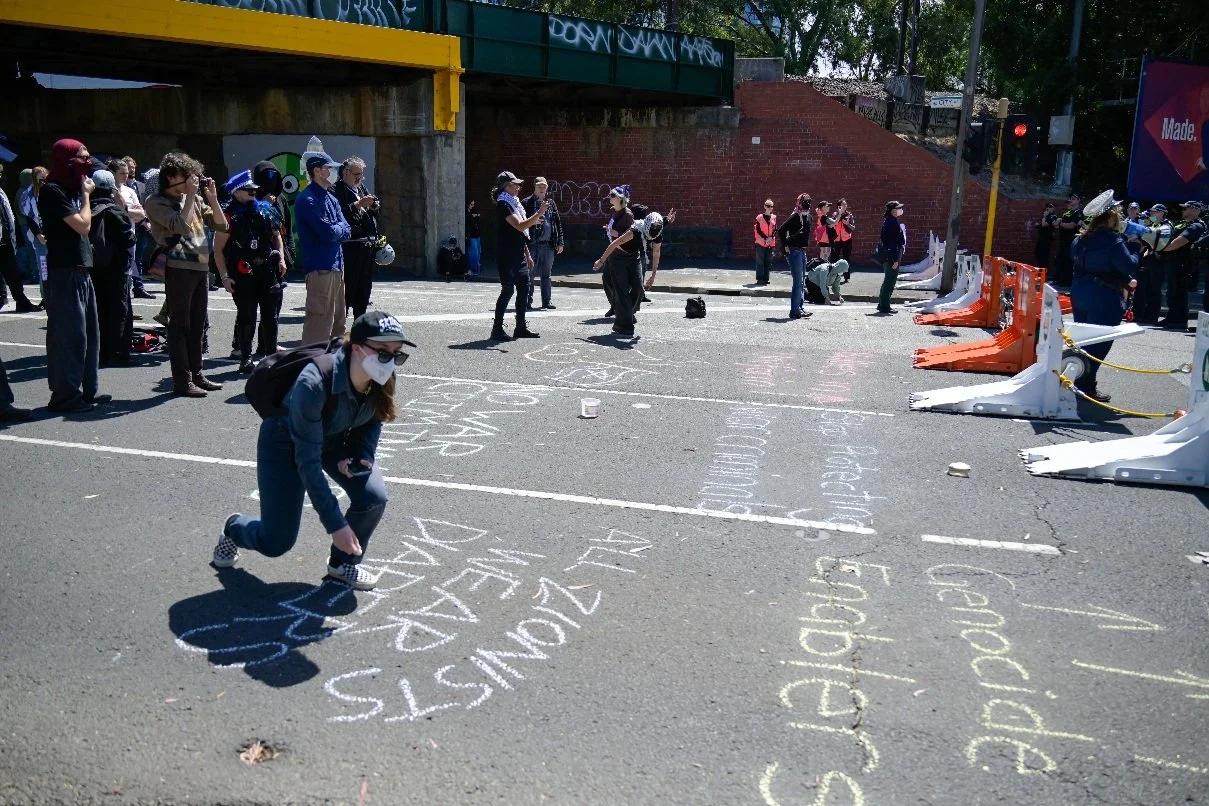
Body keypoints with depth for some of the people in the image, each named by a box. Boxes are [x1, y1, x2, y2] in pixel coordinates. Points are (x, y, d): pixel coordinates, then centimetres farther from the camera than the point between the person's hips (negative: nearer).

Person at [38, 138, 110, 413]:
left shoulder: (70, 190, 16)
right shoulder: (52, 191, -11)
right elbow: (83, 225, -15)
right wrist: (86, 195, -5)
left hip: (81, 271, 10)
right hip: (64, 273, -10)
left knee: (89, 334, 13)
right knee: (70, 335, -7)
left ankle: (86, 390, 21)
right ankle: (65, 396, -2)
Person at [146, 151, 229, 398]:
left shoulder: (194, 199, 17)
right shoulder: (156, 202, -2)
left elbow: (221, 225, 13)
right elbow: (181, 225, -18)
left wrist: (212, 197, 3)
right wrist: (190, 195, -11)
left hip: (201, 268, 7)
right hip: (179, 269, -7)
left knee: (197, 326, 12)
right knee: (180, 326, -3)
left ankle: (196, 375, 20)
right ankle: (182, 381, 0)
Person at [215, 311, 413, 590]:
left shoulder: (383, 379, -24)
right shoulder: (313, 383, -40)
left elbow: (373, 419, 1)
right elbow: (307, 461, -35)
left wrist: (364, 454, -17)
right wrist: (335, 524, -33)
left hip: (337, 440, 5)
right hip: (285, 441, -4)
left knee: (374, 497, -22)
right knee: (276, 543, -3)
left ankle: (343, 563, 6)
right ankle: (234, 529, 34)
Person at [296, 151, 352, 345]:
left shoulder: (332, 199, 18)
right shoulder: (307, 199, -11)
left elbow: (346, 231, 10)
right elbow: (328, 232, -19)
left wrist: (334, 229, -9)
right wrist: (339, 228, 1)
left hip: (337, 265, 9)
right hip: (320, 266, -9)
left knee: (339, 320, 15)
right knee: (319, 320, -10)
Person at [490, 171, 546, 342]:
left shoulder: (514, 202, 17)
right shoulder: (503, 204, -12)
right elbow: (520, 226, -23)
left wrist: (527, 255, 20)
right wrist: (539, 213, -20)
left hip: (518, 255, 9)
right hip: (506, 255, -9)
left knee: (524, 289, 9)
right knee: (508, 290, -8)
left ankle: (521, 328, 16)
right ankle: (497, 330, -1)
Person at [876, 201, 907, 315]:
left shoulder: (887, 221, 14)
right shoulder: (893, 223, -16)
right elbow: (893, 242, -21)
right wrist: (895, 259, -22)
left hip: (887, 256, 10)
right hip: (892, 256, -10)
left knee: (888, 280, 16)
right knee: (890, 281, -5)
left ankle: (882, 304, 23)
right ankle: (884, 306, -3)